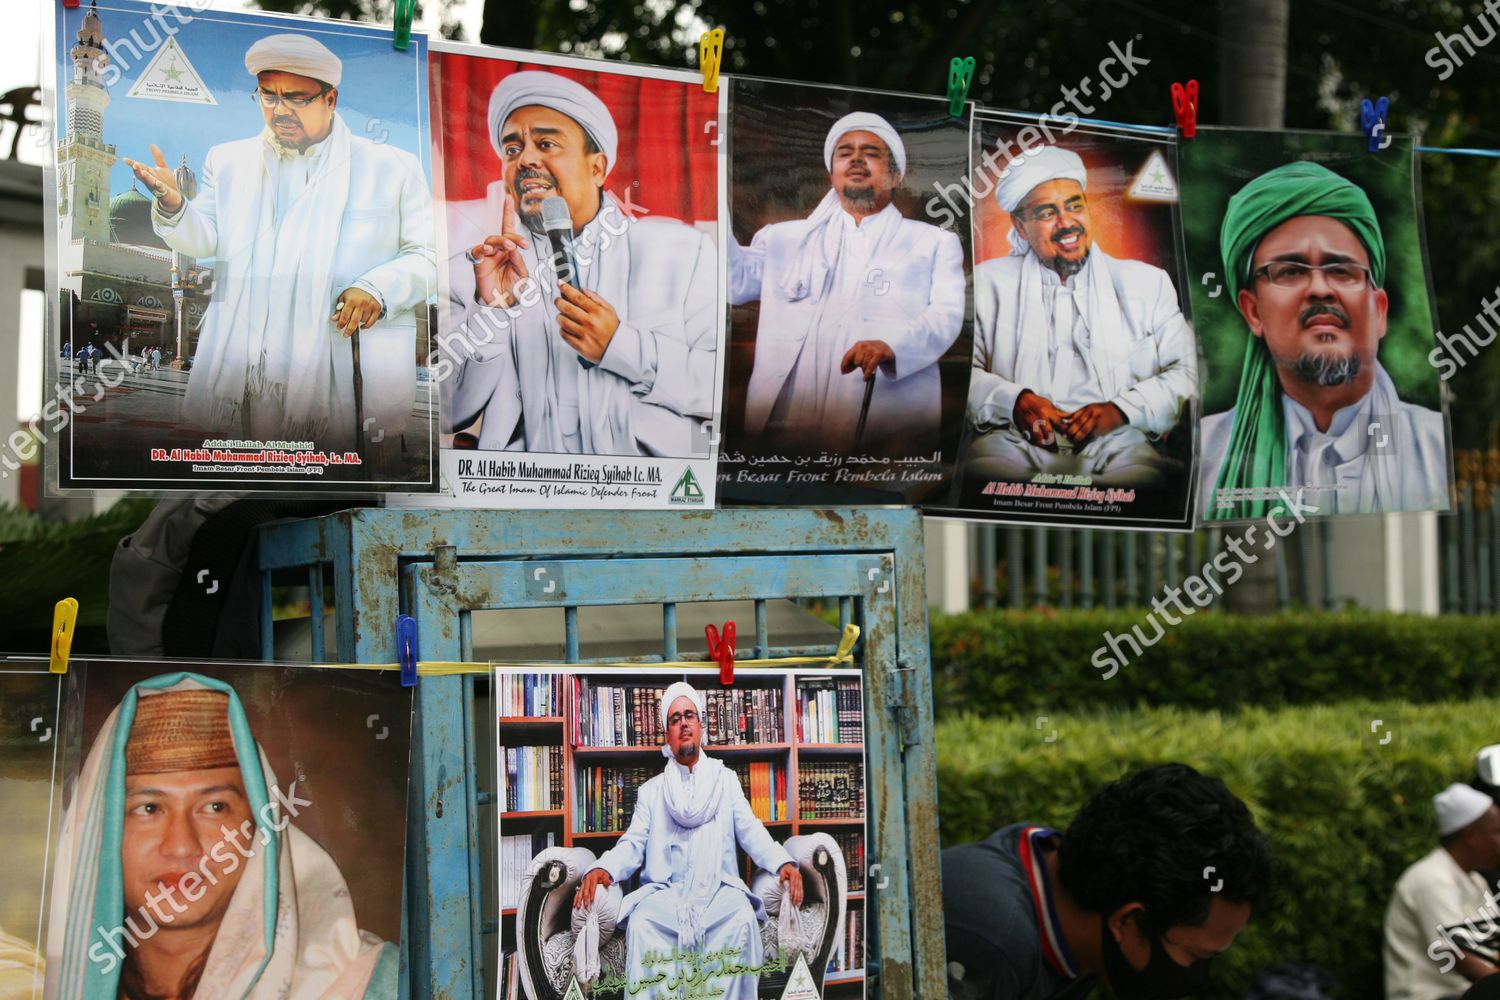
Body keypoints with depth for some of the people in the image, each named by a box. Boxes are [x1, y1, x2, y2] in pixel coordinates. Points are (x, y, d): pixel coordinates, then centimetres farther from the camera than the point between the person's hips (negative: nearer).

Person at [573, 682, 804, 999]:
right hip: (665, 892, 1)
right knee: (640, 923, -32)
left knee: (743, 919, -33)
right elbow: (633, 844, 9)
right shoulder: (651, 791, 20)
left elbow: (750, 831, 7)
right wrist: (602, 869, -14)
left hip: (719, 890, 0)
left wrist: (783, 862, -14)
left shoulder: (726, 780, 19)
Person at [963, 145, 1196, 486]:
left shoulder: (1147, 283, 20)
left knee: (1138, 475, -37)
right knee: (988, 469, -37)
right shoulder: (988, 283, 19)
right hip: (1016, 441, 0)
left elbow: (1188, 371, 10)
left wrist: (1121, 409, -8)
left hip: (1116, 444, 0)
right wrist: (1014, 401, -12)